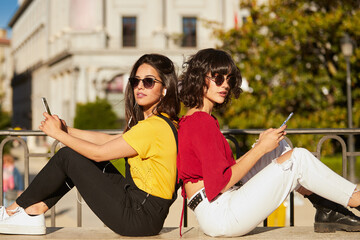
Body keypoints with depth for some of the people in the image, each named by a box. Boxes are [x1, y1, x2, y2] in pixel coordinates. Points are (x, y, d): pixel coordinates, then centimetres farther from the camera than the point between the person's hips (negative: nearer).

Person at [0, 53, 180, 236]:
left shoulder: (155, 126, -19)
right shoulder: (162, 121, 12)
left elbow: (99, 152, -14)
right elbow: (109, 140, 16)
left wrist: (58, 134, -3)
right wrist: (67, 130, 11)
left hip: (140, 217, -9)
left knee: (67, 156, -3)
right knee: (79, 155, 13)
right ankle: (34, 211, 12)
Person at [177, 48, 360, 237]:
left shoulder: (188, 122, 16)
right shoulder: (201, 121, -15)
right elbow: (222, 183, -20)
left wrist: (261, 145, 6)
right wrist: (261, 148, -14)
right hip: (220, 215, -10)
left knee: (280, 147, 13)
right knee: (299, 158, -10)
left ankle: (327, 212, 9)